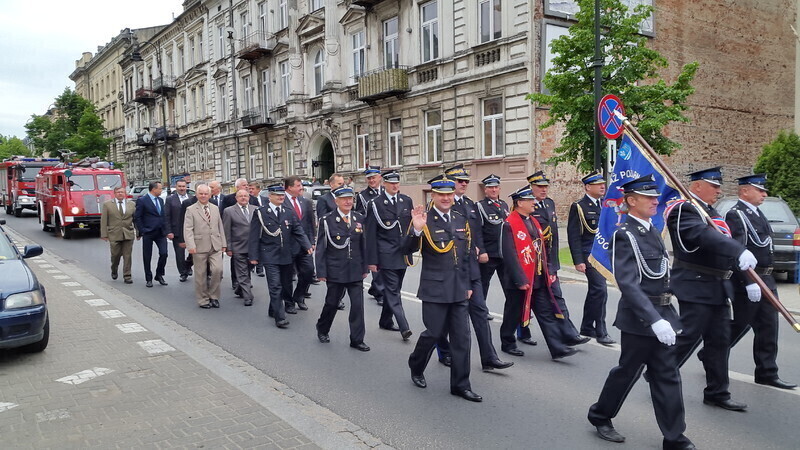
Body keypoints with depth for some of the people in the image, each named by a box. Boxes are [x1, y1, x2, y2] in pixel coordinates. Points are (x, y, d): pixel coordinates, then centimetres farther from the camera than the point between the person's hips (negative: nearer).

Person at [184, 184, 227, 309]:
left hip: (215, 246, 3)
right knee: (201, 275, 4)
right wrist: (190, 245, -18)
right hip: (200, 247, -3)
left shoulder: (215, 209, 14)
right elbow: (188, 229, -7)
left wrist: (223, 243, 11)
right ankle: (203, 300, 18)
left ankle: (213, 296, 8)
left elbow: (220, 227, 16)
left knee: (217, 270, -10)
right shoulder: (191, 210, 0)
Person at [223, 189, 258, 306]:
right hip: (238, 248, -4)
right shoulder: (229, 211, -2)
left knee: (247, 271, 15)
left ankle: (241, 290, 34)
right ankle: (248, 297, 2)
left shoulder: (255, 210, 7)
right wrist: (228, 248, -6)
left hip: (253, 247, 4)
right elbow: (226, 232, -2)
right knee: (243, 274, -1)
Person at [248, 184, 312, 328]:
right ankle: (280, 317, -6)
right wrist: (253, 256, -7)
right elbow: (254, 236, -2)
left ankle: (273, 310, 31)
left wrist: (307, 246, -11)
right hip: (270, 256, -5)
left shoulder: (289, 213, 10)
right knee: (275, 286, -9)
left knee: (286, 285, 12)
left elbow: (298, 231, 5)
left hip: (286, 256, 5)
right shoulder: (261, 213, -2)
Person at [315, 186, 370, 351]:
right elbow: (321, 248, -5)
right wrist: (321, 272, -7)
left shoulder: (359, 219, 5)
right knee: (332, 303, 11)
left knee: (358, 304, 0)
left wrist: (365, 268, 8)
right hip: (335, 271, -3)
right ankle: (322, 330, 37)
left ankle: (357, 340, 11)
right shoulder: (327, 221, -7)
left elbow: (363, 245, 9)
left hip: (355, 271, 3)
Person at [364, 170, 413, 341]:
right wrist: (372, 260, -8)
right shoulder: (376, 204, -5)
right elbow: (370, 234, -6)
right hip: (386, 255, -5)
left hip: (403, 254, 5)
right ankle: (404, 327, -10)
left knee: (392, 289, 14)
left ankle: (385, 321, 29)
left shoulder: (407, 201, 8)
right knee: (392, 291, -7)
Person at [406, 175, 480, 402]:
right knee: (434, 333, 3)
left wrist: (469, 285, 12)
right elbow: (407, 249, -17)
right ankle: (416, 367, 32)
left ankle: (461, 385, 17)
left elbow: (468, 255, 15)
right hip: (435, 289, -5)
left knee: (462, 337, 6)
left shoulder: (462, 220, 11)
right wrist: (416, 230, -34)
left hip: (459, 290, 5)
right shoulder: (424, 220, -7)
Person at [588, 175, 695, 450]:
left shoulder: (651, 230, 11)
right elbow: (628, 284, -26)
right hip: (639, 319, -8)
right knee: (627, 372, 7)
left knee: (668, 376, 9)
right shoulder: (625, 235, -17)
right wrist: (654, 320, -32)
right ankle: (600, 416, 28)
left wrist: (665, 315, 18)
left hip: (662, 315, 8)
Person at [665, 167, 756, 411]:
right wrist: (739, 252, -42)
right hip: (695, 287, -9)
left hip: (718, 288, 9)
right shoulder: (684, 210, -13)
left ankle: (717, 393, 21)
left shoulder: (711, 212, 18)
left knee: (720, 340, 11)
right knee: (689, 337, -5)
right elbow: (703, 236, -31)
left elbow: (723, 241, 21)